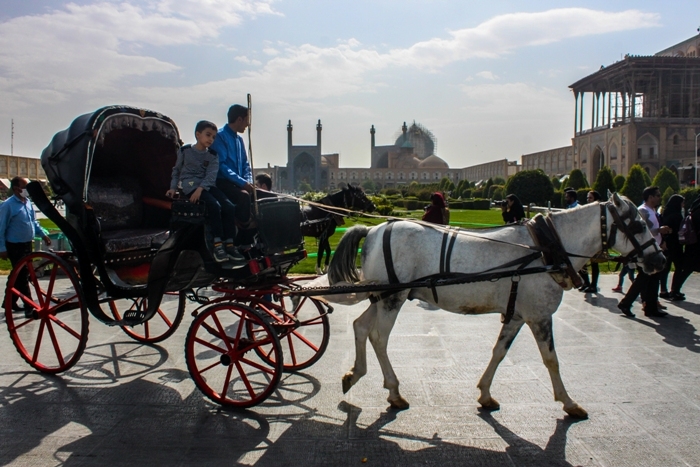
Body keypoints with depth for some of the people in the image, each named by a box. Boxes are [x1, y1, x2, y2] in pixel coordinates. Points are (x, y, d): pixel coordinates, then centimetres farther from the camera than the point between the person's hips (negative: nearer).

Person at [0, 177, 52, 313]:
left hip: (27, 244, 8)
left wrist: (43, 234, 6)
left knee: (18, 275, 17)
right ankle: (29, 307, 4)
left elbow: (34, 222, 18)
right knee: (22, 276, -2)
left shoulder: (28, 203, 6)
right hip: (15, 246, -7)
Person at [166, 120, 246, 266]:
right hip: (190, 184, -4)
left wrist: (200, 188, -20)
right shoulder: (185, 150, 6)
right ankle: (217, 245, -28)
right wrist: (173, 187, 5)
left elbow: (211, 175, -4)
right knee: (214, 205, -30)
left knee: (230, 207, -20)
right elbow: (176, 170, 16)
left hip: (207, 185, 4)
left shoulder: (213, 156, 11)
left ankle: (229, 245, -17)